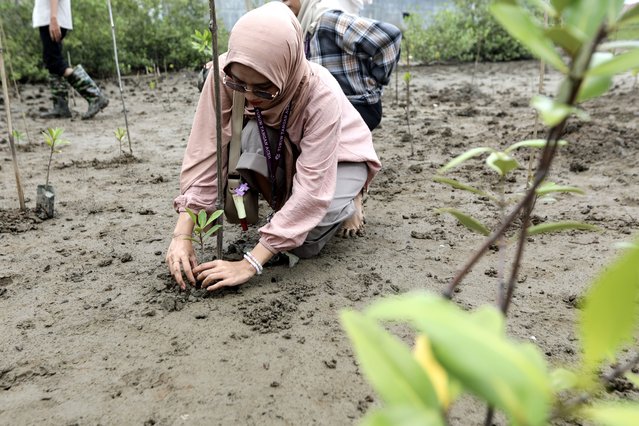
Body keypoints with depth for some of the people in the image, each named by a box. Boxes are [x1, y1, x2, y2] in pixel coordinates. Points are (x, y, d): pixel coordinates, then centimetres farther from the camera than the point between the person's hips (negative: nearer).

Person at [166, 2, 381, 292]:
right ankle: (284, 211, -7)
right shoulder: (226, 76, -30)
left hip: (339, 155, -3)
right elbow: (205, 153, -28)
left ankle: (346, 201, 6)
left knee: (305, 242, -28)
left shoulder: (321, 96, -39)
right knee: (249, 135, -33)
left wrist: (250, 264, -44)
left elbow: (311, 189, -41)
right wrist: (182, 235, -35)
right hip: (283, 151, 3)